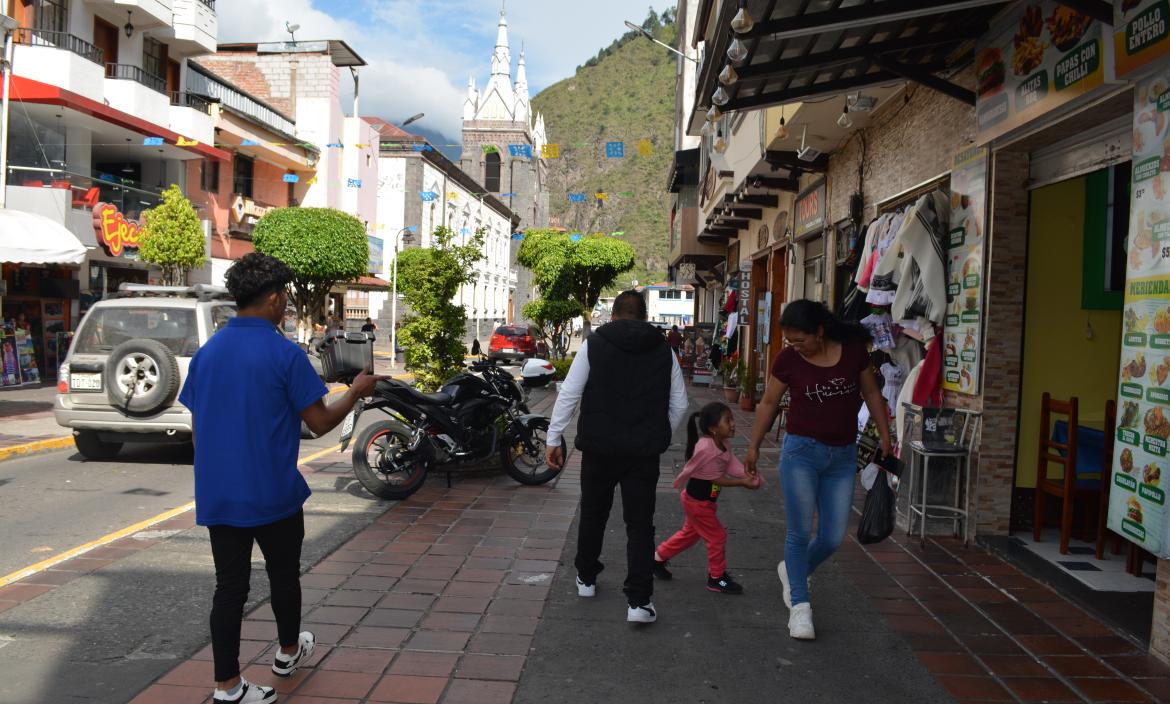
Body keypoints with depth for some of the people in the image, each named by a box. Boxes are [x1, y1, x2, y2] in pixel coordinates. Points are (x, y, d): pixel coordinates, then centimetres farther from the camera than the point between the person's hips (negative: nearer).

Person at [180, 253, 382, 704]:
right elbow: (320, 423, -11)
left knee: (229, 586, 9)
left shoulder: (207, 353, 3)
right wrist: (357, 391, 4)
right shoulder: (285, 354, -15)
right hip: (273, 494, -4)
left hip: (217, 494, 5)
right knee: (283, 575, 17)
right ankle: (289, 652, 37)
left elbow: (197, 430, 9)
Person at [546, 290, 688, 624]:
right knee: (640, 524, 5)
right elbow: (679, 404, 8)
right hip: (644, 451, 1)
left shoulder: (594, 344, -2)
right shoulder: (663, 350, 5)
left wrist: (554, 438, -1)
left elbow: (568, 394, -6)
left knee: (593, 514, 19)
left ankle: (586, 578, 35)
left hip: (599, 448, 0)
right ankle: (639, 601, 0)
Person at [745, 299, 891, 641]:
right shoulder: (788, 359, -7)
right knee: (801, 531, -3)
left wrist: (885, 436, 10)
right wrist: (754, 446, 11)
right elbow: (769, 403, 5)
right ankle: (799, 605, 10)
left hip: (842, 456, 2)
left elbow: (871, 393, 9)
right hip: (802, 450, -2)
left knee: (832, 538, 5)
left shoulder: (853, 350, -5)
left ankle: (792, 571, 33)